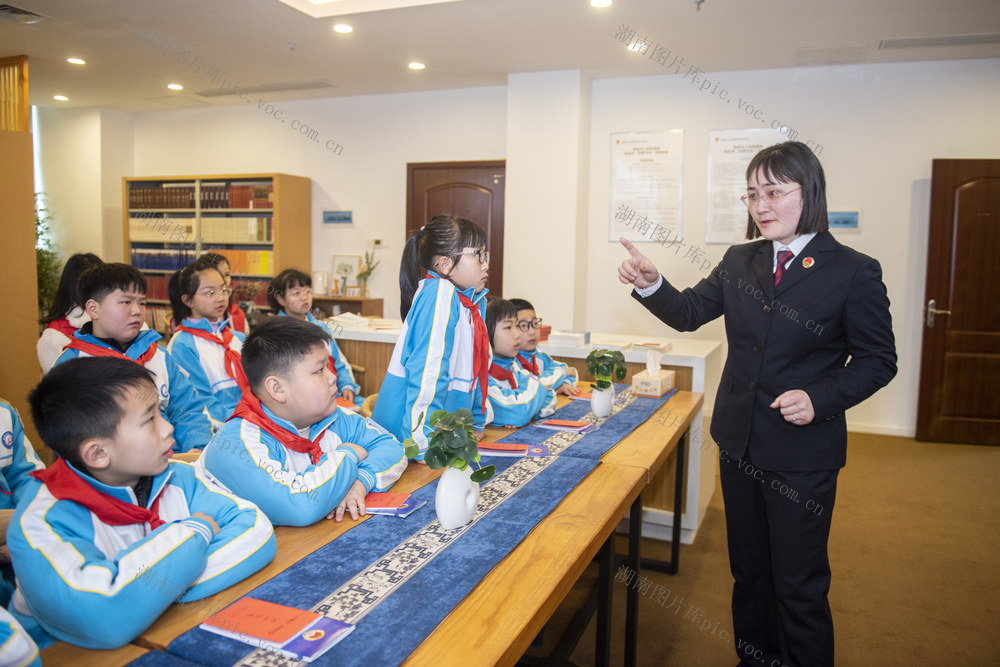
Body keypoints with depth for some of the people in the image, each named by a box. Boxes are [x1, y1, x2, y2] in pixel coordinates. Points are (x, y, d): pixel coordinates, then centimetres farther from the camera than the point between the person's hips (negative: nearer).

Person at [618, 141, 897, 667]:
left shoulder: (854, 272, -10)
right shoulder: (739, 262, 4)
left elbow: (878, 360, -6)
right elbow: (688, 313, 6)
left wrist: (820, 398, -21)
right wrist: (650, 284, -14)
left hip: (803, 452, -5)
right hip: (740, 444, 5)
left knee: (799, 587, 7)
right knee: (748, 571, 21)